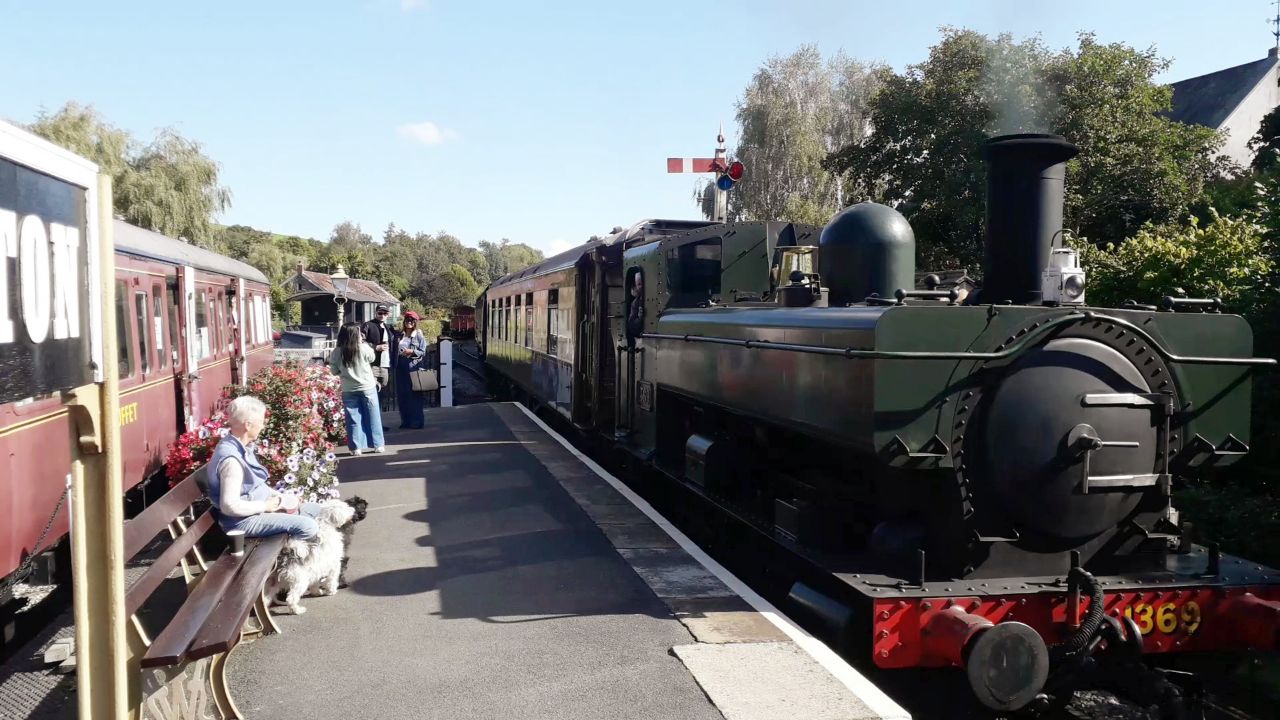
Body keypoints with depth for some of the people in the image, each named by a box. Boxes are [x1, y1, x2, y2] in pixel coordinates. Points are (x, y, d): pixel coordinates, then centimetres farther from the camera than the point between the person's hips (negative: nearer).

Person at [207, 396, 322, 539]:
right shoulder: (231, 459, -28)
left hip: (259, 507, 11)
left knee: (313, 508, 14)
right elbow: (230, 506, -30)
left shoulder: (241, 446, 4)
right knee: (308, 527, -23)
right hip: (244, 519, -11)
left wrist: (275, 494, 5)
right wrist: (265, 506, -19)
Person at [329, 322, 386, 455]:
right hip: (367, 387, -1)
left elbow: (334, 370, 0)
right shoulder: (364, 348, -14)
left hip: (348, 390, 1)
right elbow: (372, 358, 7)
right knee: (372, 417, 10)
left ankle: (356, 447, 9)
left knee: (353, 419, 8)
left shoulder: (337, 352, -8)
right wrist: (362, 342, 10)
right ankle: (378, 445, 16)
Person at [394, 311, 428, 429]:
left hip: (413, 367, -4)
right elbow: (395, 350, 15)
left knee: (414, 395, -4)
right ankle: (405, 421, 15)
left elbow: (423, 352, -2)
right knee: (401, 395, 6)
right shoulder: (400, 335, 12)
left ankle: (416, 422, 2)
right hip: (401, 368, 4)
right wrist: (394, 365, 5)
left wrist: (412, 351, -16)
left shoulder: (419, 336, 2)